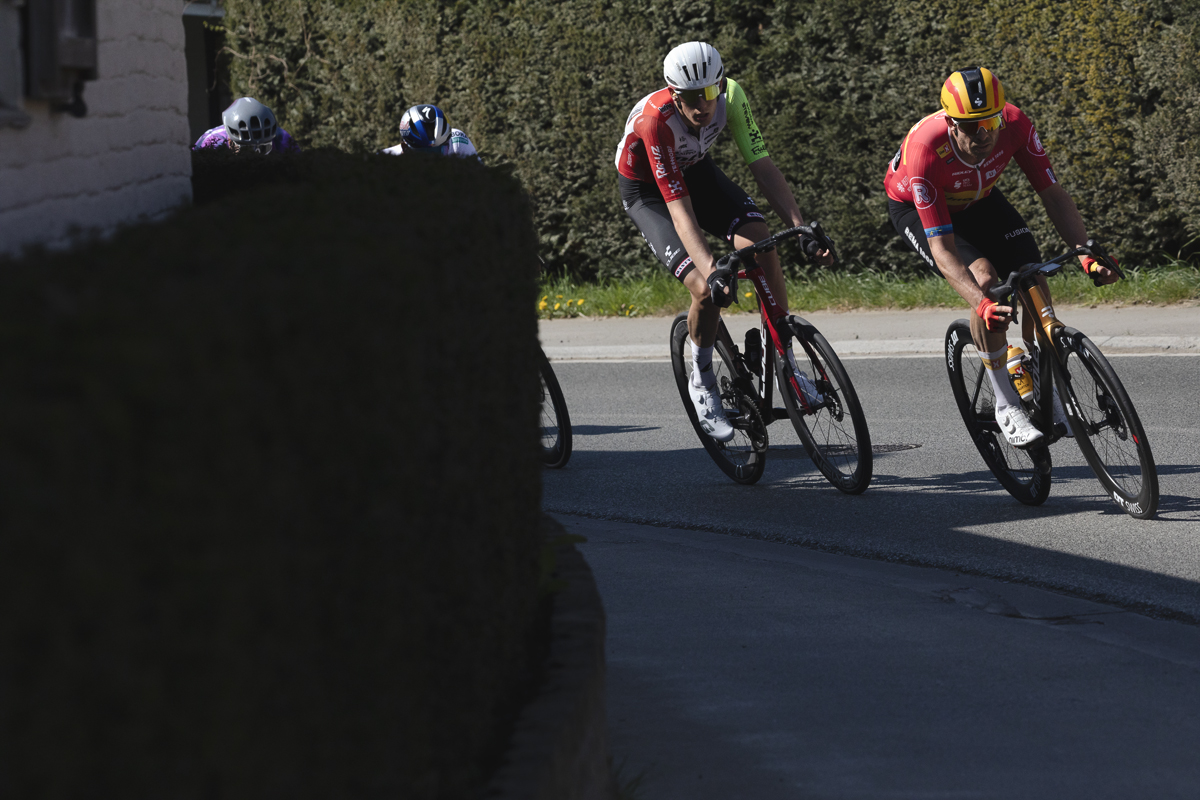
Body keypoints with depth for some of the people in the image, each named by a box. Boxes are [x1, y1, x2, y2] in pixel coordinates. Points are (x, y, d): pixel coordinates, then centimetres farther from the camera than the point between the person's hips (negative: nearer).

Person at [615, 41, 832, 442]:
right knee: (708, 289, -22)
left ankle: (785, 363, -8)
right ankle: (702, 382, 5)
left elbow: (763, 167, -24)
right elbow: (680, 209, -41)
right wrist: (711, 271, -52)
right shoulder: (655, 119, -39)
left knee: (762, 242, -22)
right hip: (648, 191, -4)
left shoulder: (730, 96, -26)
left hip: (696, 171, 4)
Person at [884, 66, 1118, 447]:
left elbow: (1053, 194, -22)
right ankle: (1006, 405, -14)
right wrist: (981, 303, -54)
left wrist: (1086, 254, -37)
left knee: (1034, 280, -12)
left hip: (977, 200, 4)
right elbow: (942, 248, -41)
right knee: (984, 279, -27)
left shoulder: (1015, 124, -31)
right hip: (917, 208, -4)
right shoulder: (925, 149, -41)